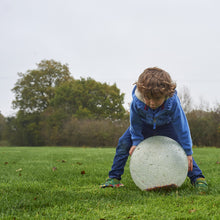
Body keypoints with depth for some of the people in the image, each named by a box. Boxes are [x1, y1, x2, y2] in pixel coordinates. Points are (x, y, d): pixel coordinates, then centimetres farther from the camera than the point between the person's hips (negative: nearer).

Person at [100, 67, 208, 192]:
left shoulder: (173, 102, -40)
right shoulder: (136, 102, -38)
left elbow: (181, 126, -29)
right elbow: (135, 123, -14)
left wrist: (187, 152, -24)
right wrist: (136, 142, -11)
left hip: (166, 126, -1)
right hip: (145, 125, 1)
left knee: (181, 147, -15)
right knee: (124, 142, -13)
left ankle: (197, 177, 2)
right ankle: (114, 178, -1)